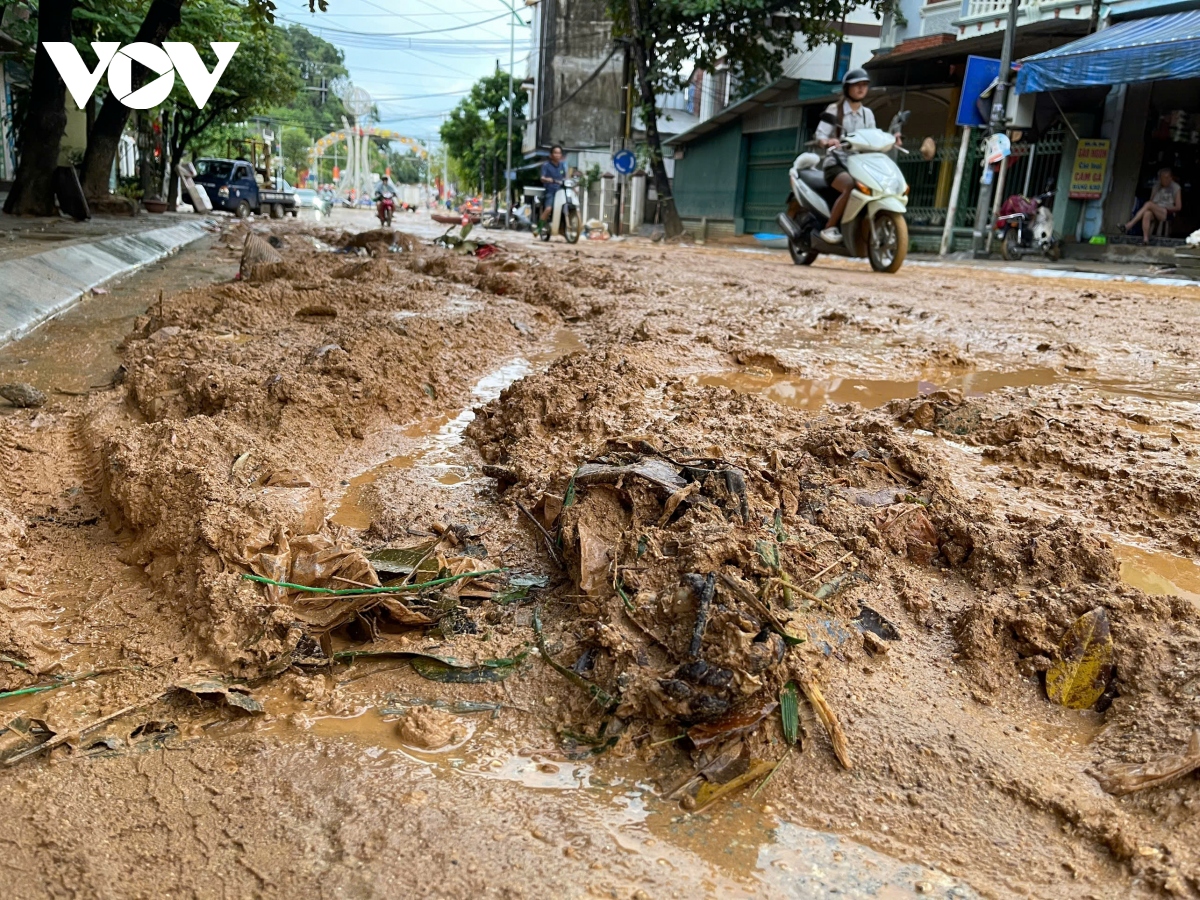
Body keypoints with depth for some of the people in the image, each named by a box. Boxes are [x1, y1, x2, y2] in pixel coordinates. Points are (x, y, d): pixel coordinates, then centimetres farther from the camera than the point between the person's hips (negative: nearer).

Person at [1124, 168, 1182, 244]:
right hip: (1154, 213, 3)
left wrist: (1165, 208, -8)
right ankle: (1145, 238, -49)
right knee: (1147, 213, -37)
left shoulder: (1176, 188, 8)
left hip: (1167, 214, -3)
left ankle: (1130, 224, -40)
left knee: (1149, 204, -32)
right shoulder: (1156, 187, 19)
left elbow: (1178, 207, 5)